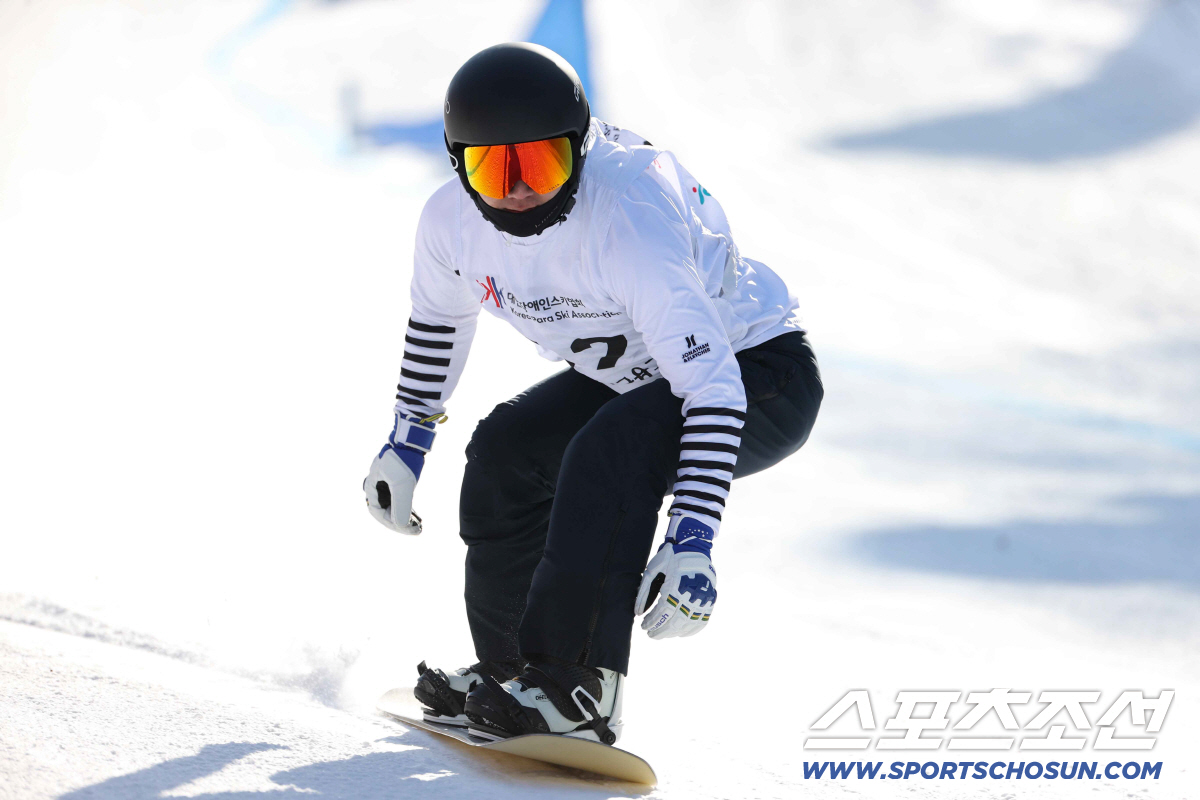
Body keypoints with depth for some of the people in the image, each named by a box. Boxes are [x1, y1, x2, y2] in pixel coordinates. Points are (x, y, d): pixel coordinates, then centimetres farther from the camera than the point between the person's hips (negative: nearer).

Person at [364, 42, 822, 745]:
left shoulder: (629, 227, -36)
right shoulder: (452, 221, -14)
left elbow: (711, 387, -39)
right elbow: (438, 321, 11)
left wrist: (691, 541, -45)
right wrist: (405, 443, 17)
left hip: (761, 376, -8)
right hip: (635, 373, 8)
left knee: (611, 450, -31)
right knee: (505, 452, 0)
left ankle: (578, 689, -29)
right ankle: (510, 668, 17)